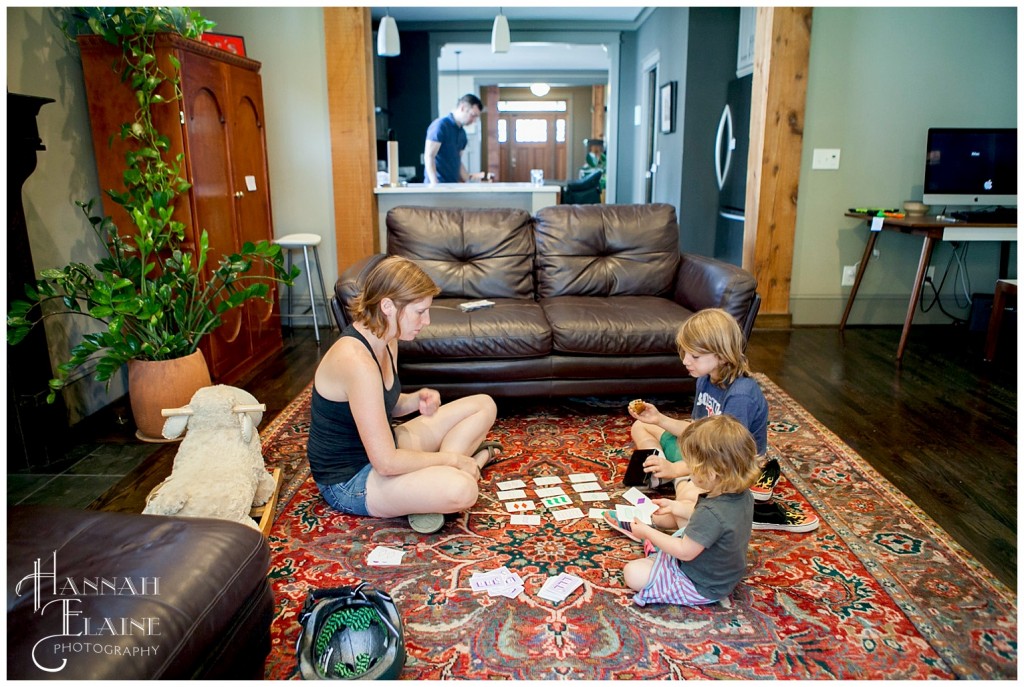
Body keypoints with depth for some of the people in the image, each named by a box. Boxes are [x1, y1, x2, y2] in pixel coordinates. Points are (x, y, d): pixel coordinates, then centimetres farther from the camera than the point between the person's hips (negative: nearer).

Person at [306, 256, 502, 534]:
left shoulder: (386, 341, -1)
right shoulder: (356, 360, -31)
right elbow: (386, 463, -31)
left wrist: (416, 400, -8)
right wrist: (450, 458, -17)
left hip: (378, 446, 10)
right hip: (348, 480, -9)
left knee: (484, 406, 8)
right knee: (461, 490, -35)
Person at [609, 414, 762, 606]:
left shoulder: (712, 513, -38)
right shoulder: (743, 495, -10)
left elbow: (685, 552, -26)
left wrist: (647, 532, -16)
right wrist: (675, 507, 13)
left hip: (702, 587, -9)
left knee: (633, 574, -13)